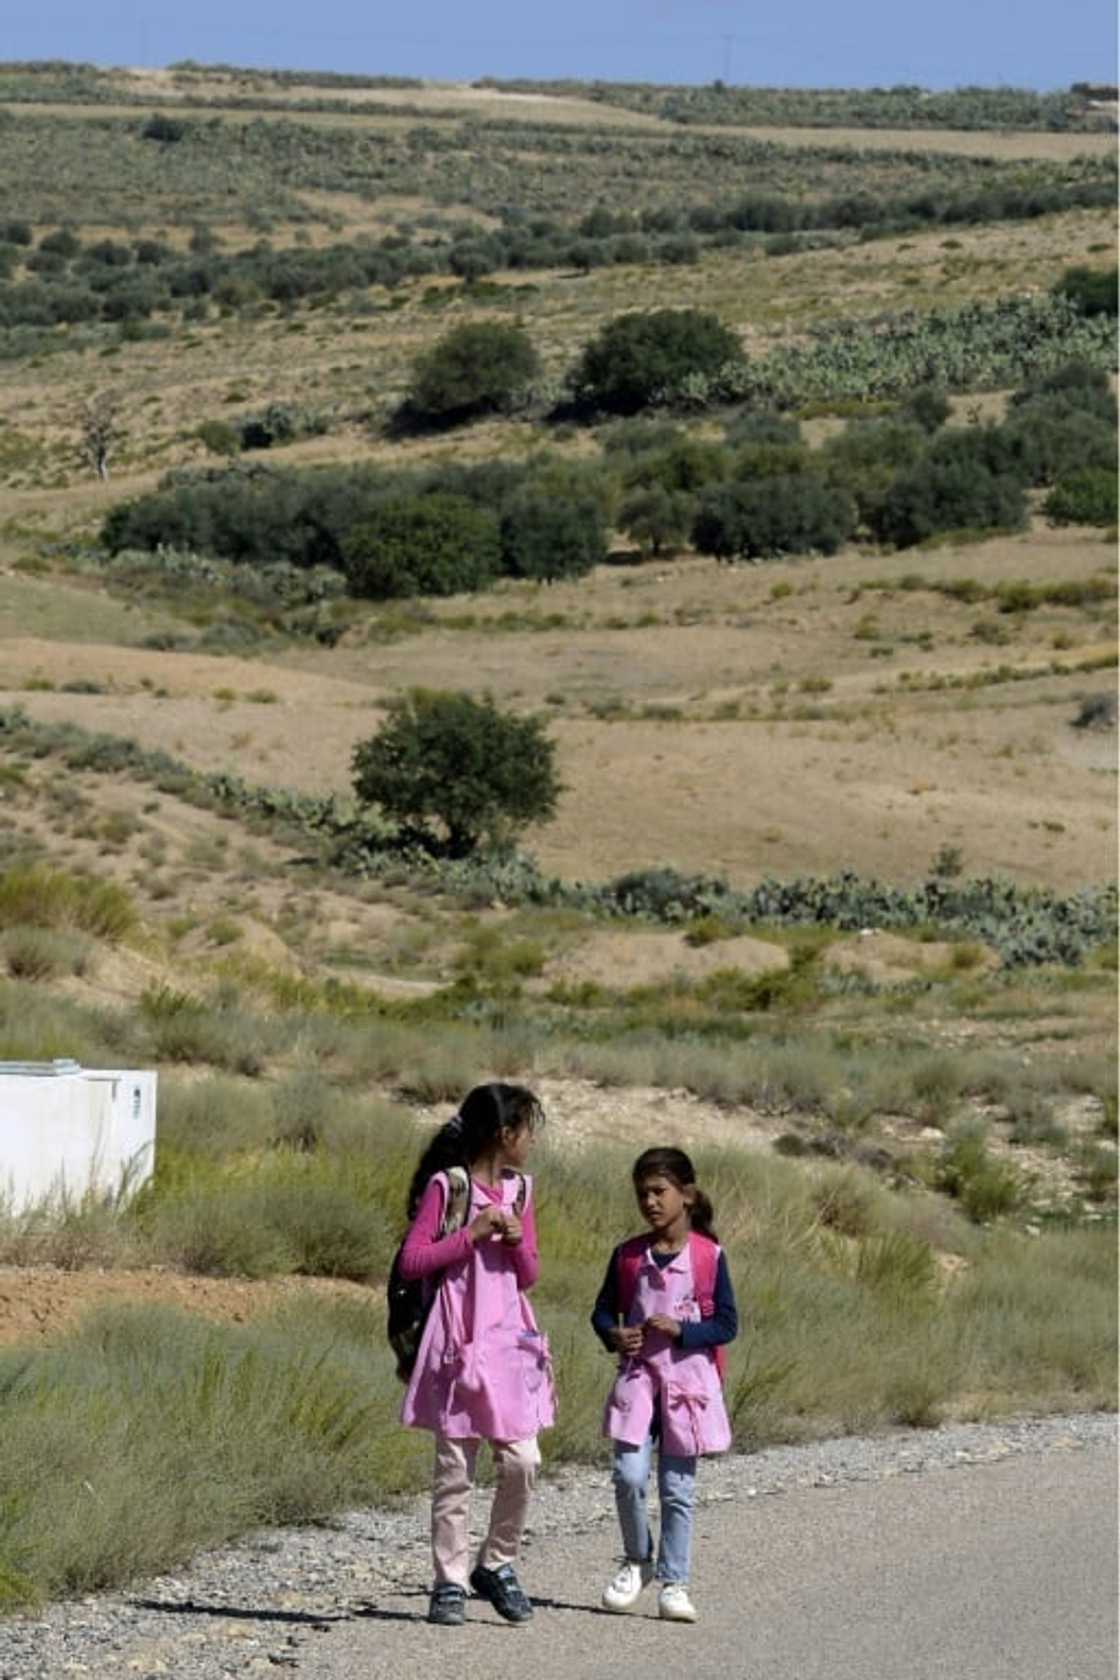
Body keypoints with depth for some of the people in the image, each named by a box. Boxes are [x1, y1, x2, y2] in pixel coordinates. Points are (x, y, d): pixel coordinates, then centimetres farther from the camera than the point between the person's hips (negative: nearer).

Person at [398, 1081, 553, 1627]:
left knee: (522, 1461, -3)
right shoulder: (446, 1186, -5)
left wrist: (517, 1239, -4)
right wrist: (473, 1233, -15)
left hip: (508, 1338, 5)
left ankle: (497, 1565, 14)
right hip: (460, 1342, -5)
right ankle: (450, 1581, 6)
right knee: (454, 1468, -1)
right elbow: (411, 1261, -10)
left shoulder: (518, 1189, 13)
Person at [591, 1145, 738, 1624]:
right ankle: (637, 1562, 13)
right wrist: (614, 1336, -9)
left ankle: (673, 1582, 10)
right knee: (629, 1476, -10)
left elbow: (726, 1324, -3)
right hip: (638, 1375, 2)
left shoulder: (708, 1256, -3)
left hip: (688, 1379, -2)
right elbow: (603, 1310, 12)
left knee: (677, 1487, 2)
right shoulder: (628, 1255, 5)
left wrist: (681, 1330, -18)